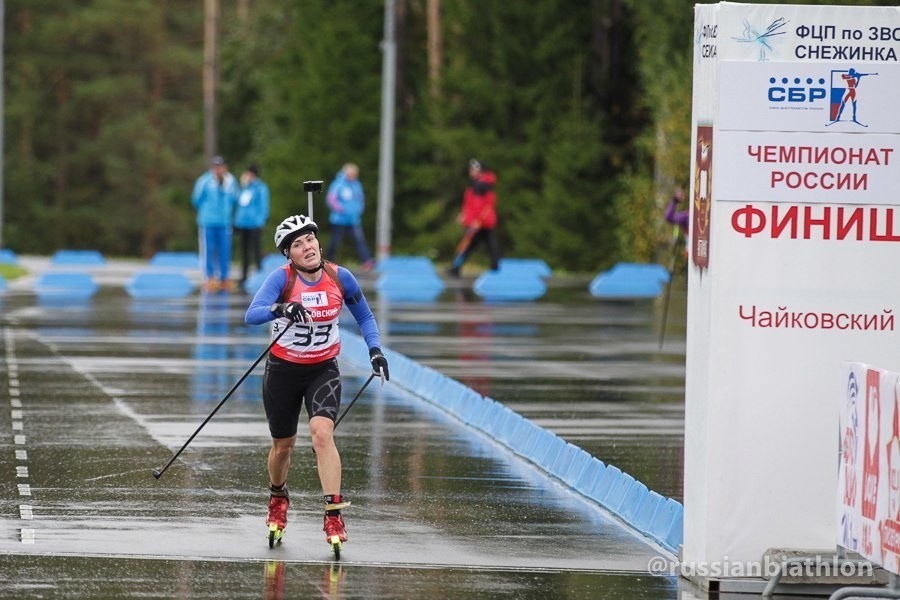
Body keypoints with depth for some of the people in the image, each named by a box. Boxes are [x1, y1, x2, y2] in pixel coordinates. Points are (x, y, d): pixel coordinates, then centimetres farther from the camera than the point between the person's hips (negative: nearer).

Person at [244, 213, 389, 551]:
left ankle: (334, 515, -24)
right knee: (283, 445, 12)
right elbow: (251, 316, -32)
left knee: (322, 433, -22)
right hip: (283, 371, 0)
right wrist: (280, 309, -51)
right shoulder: (282, 278, -17)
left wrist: (375, 350, -6)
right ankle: (278, 498, 43)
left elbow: (364, 316, 9)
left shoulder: (340, 278, -8)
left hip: (323, 371, 0)